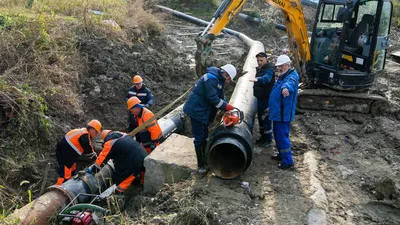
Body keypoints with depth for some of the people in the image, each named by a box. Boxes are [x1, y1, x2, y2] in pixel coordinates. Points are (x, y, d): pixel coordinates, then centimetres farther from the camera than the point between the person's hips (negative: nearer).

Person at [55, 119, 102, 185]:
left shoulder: (84, 133, 12)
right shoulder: (84, 135, -19)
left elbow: (89, 148, 15)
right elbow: (88, 151, -19)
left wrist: (96, 157, 9)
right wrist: (96, 159, -6)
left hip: (67, 154, 11)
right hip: (63, 154, -11)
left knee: (72, 172, 21)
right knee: (65, 175, -11)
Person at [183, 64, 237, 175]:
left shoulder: (219, 80, 10)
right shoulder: (211, 78, -22)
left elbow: (220, 96, 13)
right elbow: (212, 97, -26)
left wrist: (227, 108, 2)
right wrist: (226, 106, -19)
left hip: (204, 111, 10)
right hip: (196, 110, -10)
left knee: (204, 136, 18)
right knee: (199, 138, -4)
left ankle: (205, 160, 31)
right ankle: (200, 165, 4)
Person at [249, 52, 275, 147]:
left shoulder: (269, 69, -16)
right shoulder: (259, 69, 13)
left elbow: (266, 78, -39)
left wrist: (258, 79, -56)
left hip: (267, 98, -9)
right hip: (260, 97, 9)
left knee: (266, 119, -4)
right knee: (260, 118, 16)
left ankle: (268, 139, 8)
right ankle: (263, 137, 29)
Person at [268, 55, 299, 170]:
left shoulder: (292, 76, -15)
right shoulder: (282, 76, 16)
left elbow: (290, 83, -43)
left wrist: (286, 88, -65)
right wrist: (271, 107, 33)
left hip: (283, 114, -10)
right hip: (277, 112, 10)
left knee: (282, 136, -8)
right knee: (278, 134, 20)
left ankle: (288, 161, 0)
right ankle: (282, 154, 35)